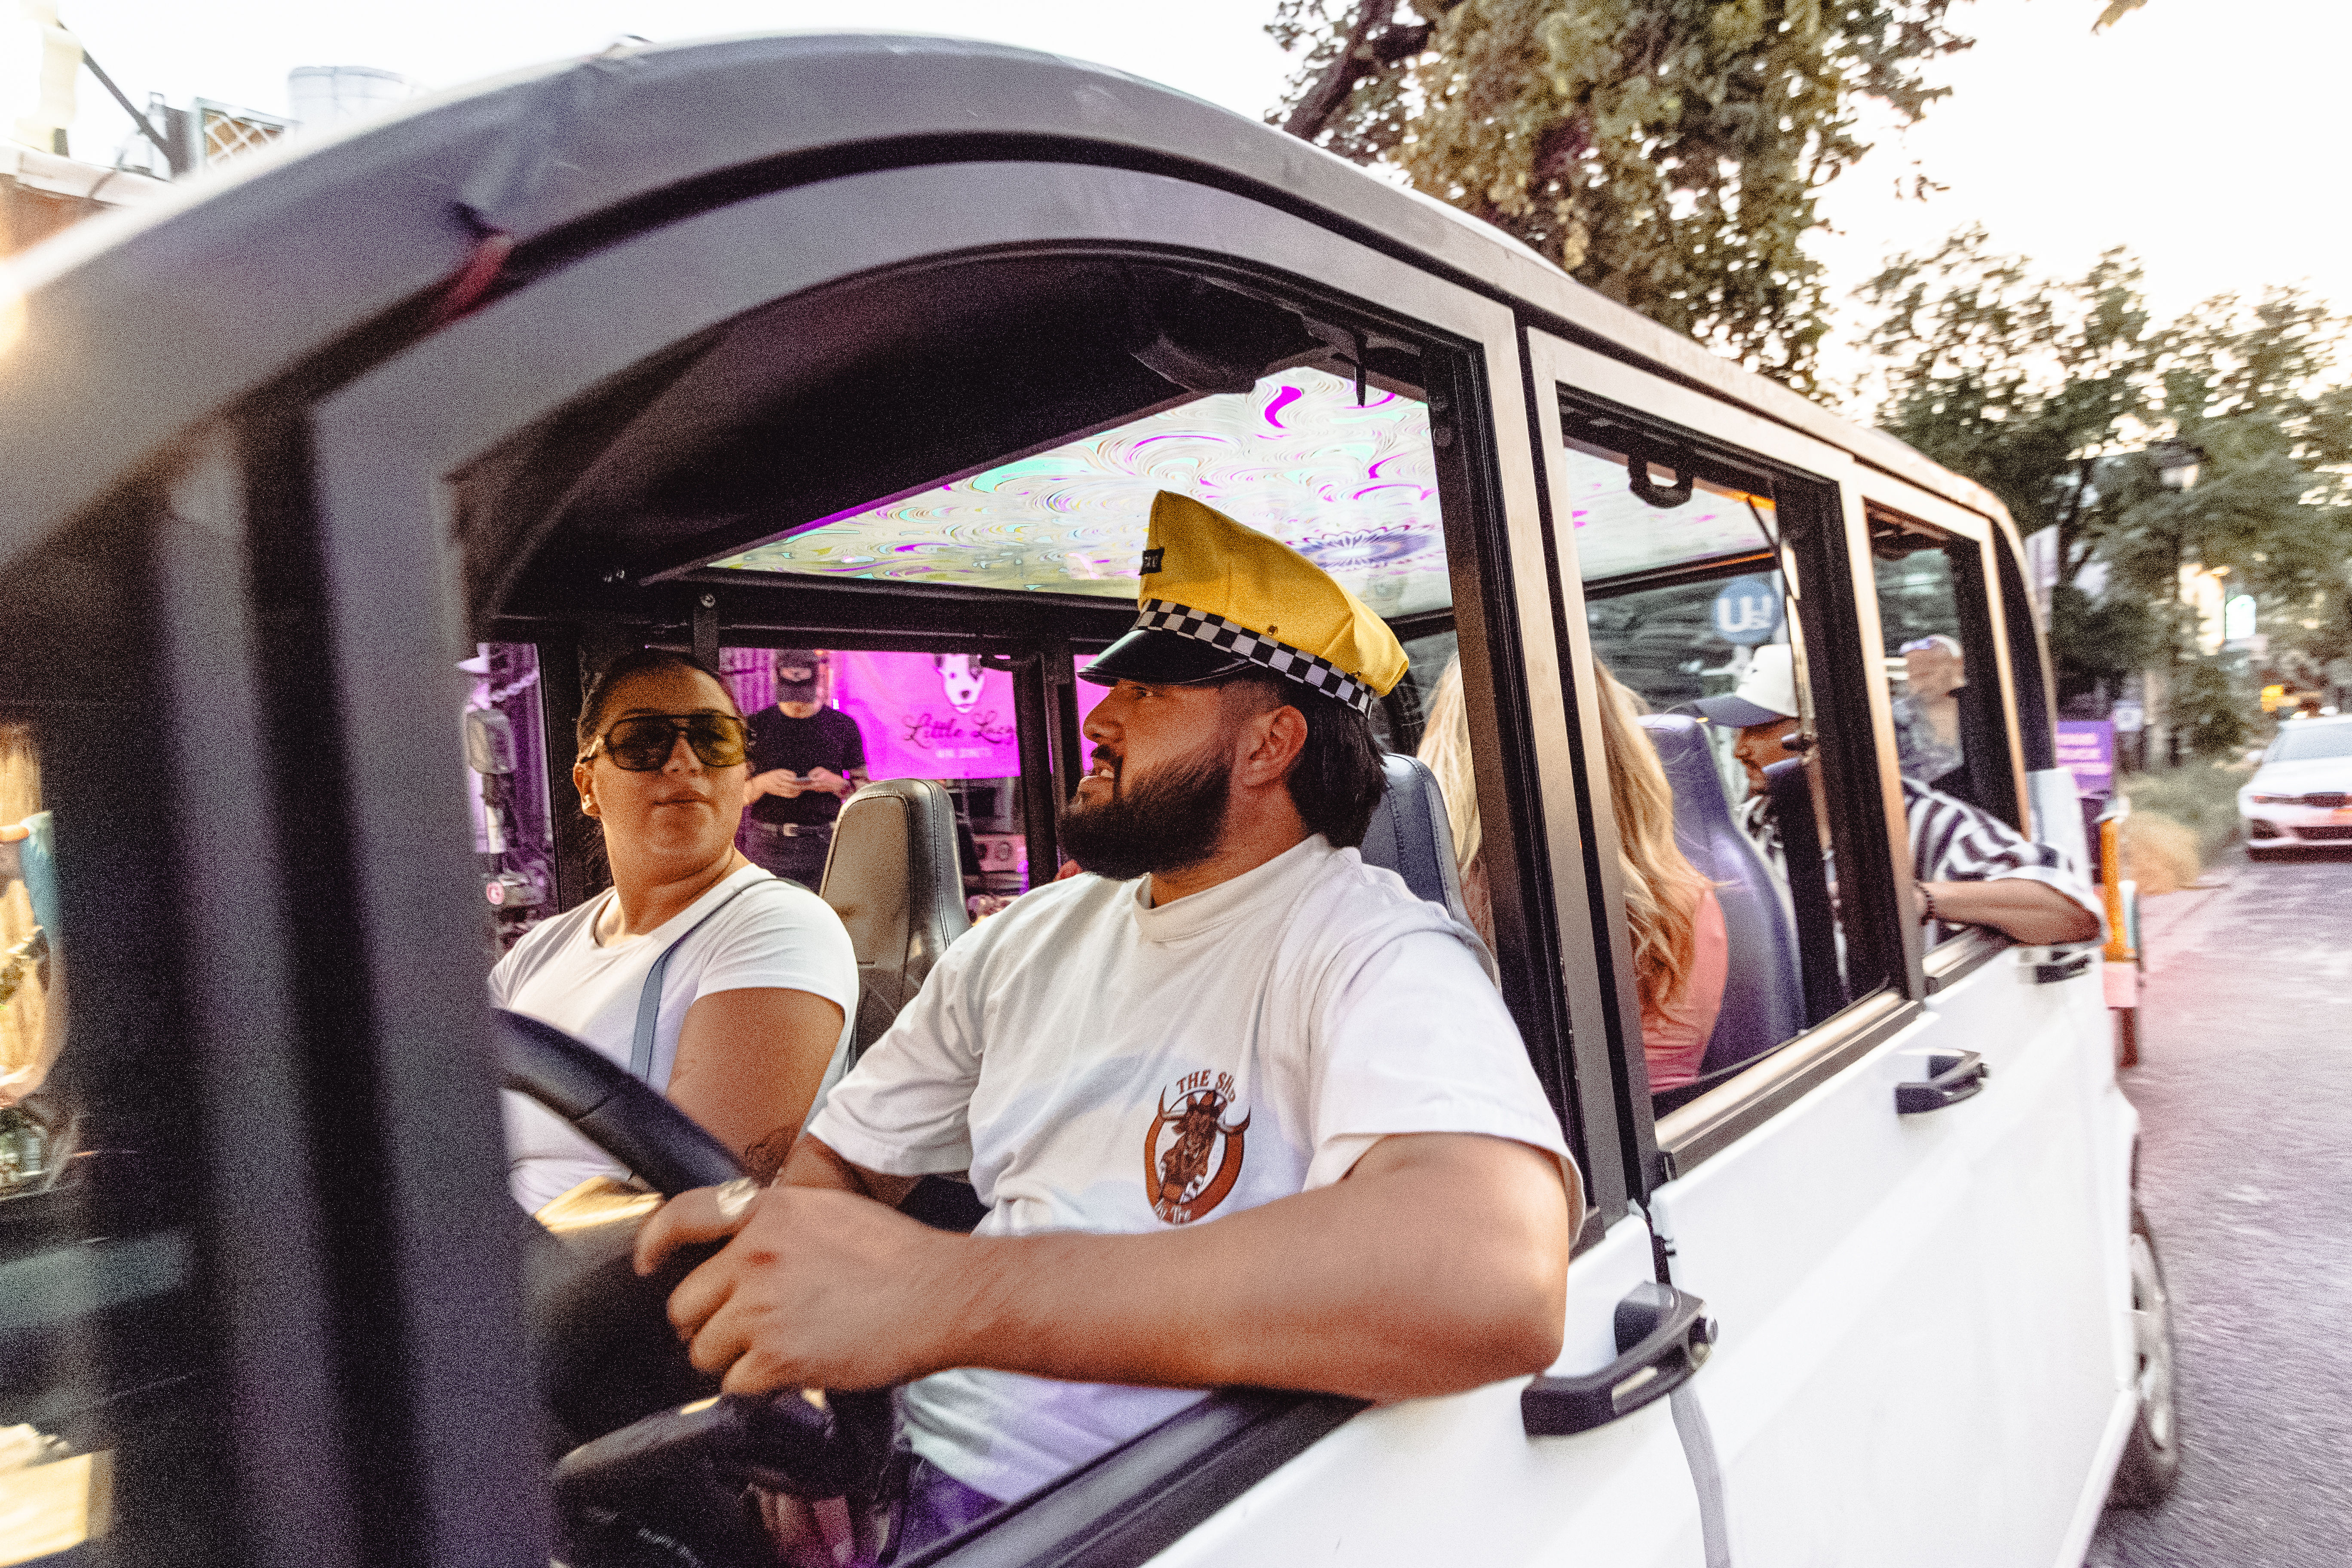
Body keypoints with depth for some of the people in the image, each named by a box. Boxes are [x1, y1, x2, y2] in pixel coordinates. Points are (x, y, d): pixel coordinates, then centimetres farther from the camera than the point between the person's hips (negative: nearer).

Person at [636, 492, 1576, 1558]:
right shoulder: (1028, 941, 9)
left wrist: (939, 1294, -38)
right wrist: (750, 1226, -11)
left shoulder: (1377, 954, -15)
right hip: (901, 1460, 6)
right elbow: (833, 1165, 14)